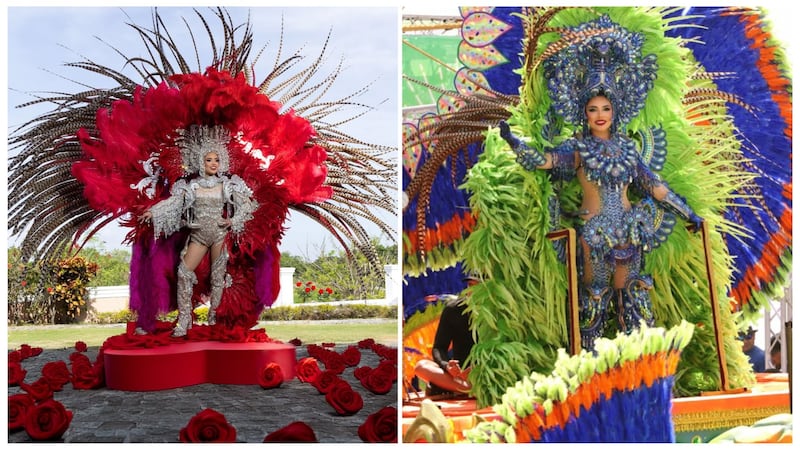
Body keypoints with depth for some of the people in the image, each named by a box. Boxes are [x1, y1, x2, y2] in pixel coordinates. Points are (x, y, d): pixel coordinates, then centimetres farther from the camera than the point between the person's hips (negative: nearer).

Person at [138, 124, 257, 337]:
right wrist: (152, 211, -15)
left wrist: (234, 220, -7)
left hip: (220, 234, -1)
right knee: (184, 272, -10)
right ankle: (183, 321, -6)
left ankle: (213, 318, 9)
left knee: (218, 275, 1)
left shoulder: (228, 184, 3)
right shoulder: (191, 185, 3)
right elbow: (173, 201, -3)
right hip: (198, 235, 1)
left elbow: (246, 204, 5)